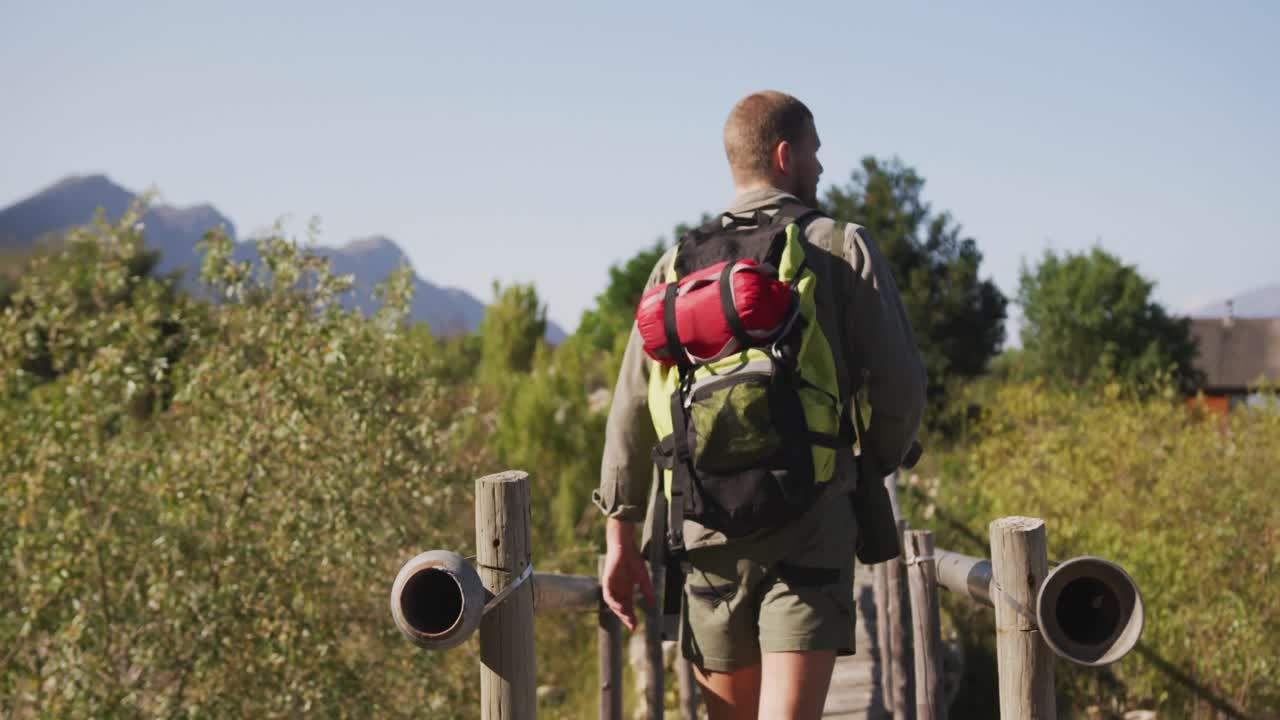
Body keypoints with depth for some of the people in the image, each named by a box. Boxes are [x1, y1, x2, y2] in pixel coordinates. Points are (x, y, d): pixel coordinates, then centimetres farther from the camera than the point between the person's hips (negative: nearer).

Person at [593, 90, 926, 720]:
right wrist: (874, 467, 15)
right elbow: (899, 384, -5)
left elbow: (633, 404, 4)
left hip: (706, 531, 4)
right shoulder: (843, 247, 0)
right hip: (811, 529, -3)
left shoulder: (679, 265, 9)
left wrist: (621, 535, 8)